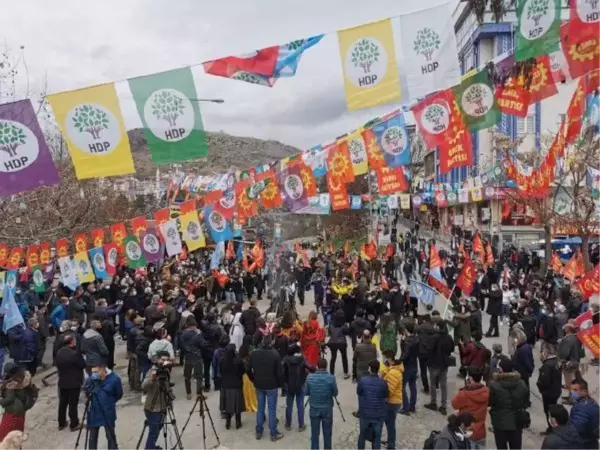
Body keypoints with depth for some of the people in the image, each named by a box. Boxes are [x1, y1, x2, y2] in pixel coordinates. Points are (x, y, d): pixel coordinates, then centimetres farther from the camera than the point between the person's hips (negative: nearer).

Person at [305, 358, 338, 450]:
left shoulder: (310, 377, -12)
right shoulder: (331, 378, -15)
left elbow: (306, 392, -1)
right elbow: (335, 393, -4)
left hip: (314, 409, 1)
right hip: (327, 409, -1)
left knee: (314, 433, 13)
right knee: (327, 433, 14)